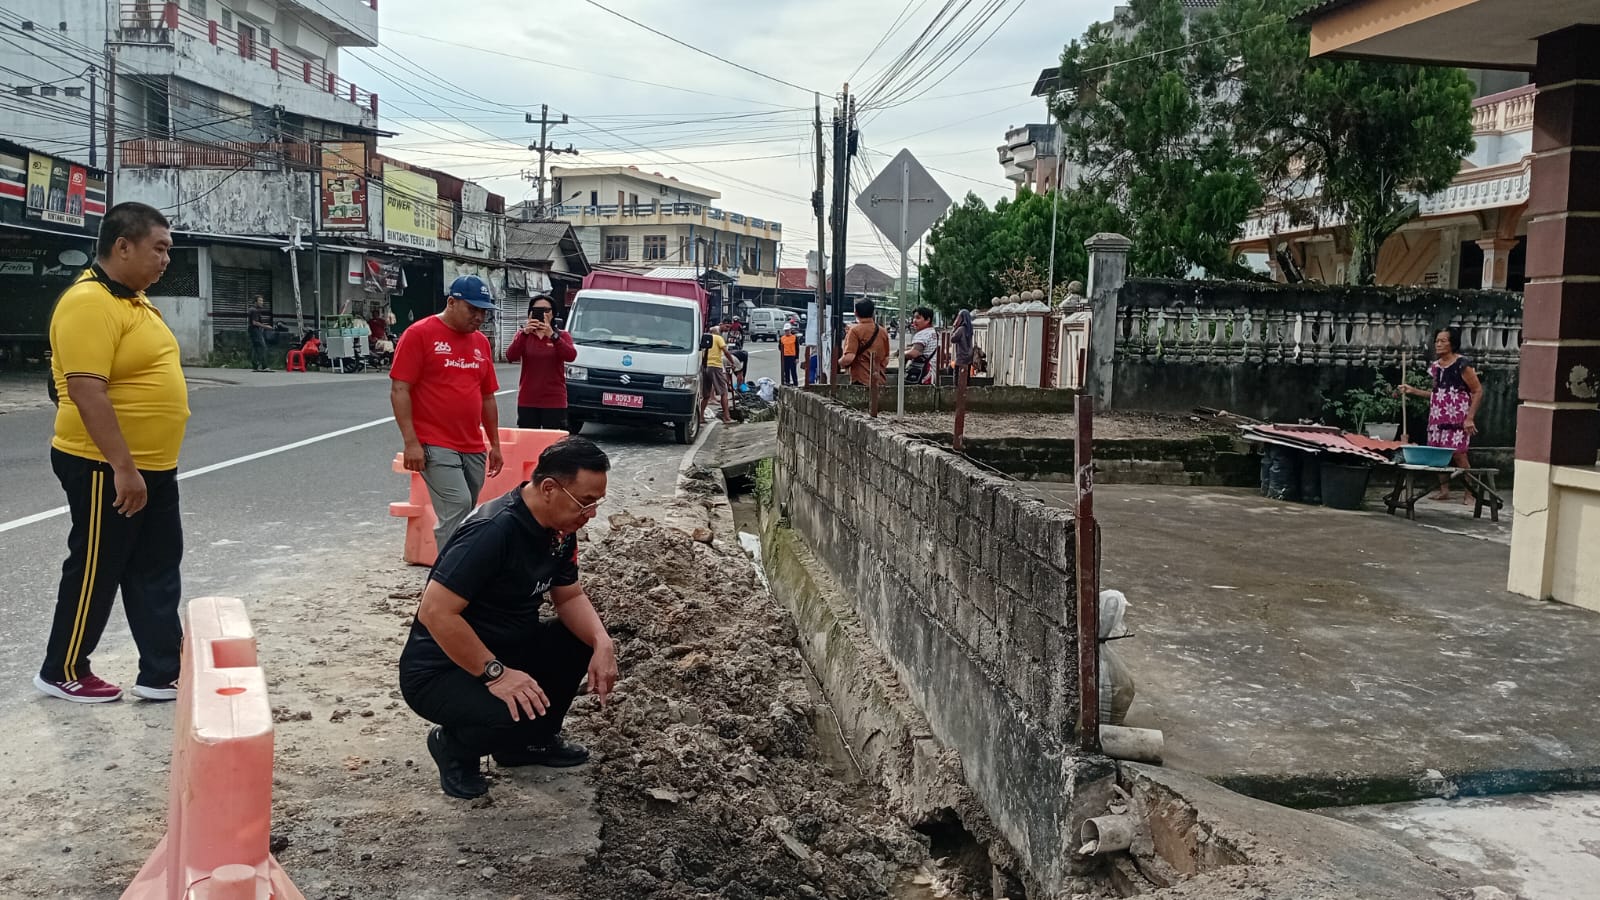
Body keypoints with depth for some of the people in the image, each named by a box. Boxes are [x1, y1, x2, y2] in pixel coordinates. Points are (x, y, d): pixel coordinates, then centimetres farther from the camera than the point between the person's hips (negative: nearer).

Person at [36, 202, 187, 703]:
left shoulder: (132, 300, 12)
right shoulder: (90, 304, -20)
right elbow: (87, 392, -26)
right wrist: (123, 467, -27)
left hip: (153, 467, 10)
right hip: (106, 469, -10)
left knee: (157, 572, 12)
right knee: (95, 573, 5)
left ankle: (162, 674, 19)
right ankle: (62, 673, 22)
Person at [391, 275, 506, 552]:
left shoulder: (481, 342, 14)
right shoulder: (419, 334, -5)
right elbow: (399, 390, -9)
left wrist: (495, 444, 18)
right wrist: (411, 442, -15)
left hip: (474, 449, 6)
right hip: (435, 446, -6)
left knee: (460, 516, 7)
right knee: (457, 507, -17)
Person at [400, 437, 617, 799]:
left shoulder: (560, 529, -2)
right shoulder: (493, 531, -29)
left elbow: (570, 597, 8)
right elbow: (436, 612, -32)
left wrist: (602, 643, -11)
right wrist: (496, 674, -30)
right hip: (438, 672, -9)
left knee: (583, 639, 0)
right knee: (524, 715, -31)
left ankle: (531, 741, 15)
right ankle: (453, 744, 2)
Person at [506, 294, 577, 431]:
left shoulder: (562, 336, 5)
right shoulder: (523, 335, 8)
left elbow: (571, 356, -15)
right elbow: (510, 357, -10)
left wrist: (552, 335, -26)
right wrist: (524, 333, -22)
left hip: (554, 401, -2)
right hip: (527, 401, 2)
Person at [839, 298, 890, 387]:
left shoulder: (854, 330, -8)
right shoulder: (882, 331, 9)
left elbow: (849, 357, -18)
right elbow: (886, 359, 16)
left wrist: (839, 363, 1)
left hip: (861, 380, -5)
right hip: (879, 381, 6)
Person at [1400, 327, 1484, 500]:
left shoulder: (1462, 365, -8)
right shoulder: (1436, 366, 14)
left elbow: (1478, 391, -7)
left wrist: (1470, 418, -13)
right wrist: (1413, 391, 16)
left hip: (1457, 418, -7)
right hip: (1438, 417, 7)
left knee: (1458, 455, -11)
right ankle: (1444, 490, 15)